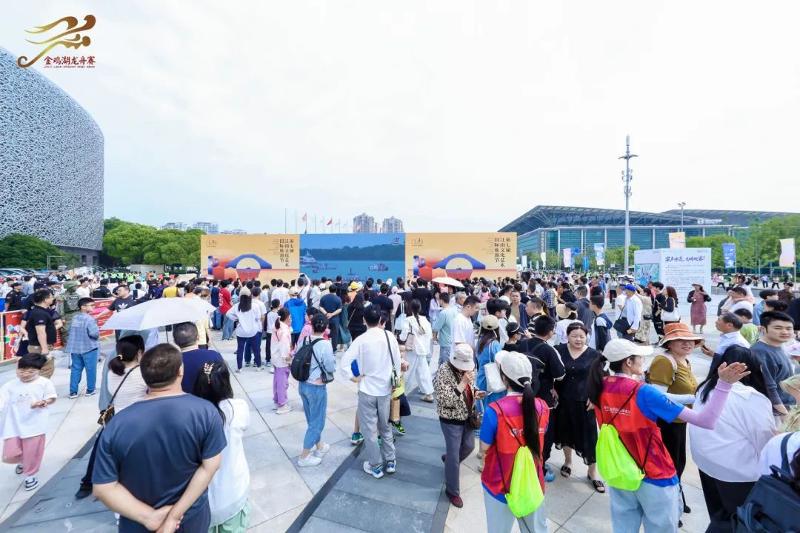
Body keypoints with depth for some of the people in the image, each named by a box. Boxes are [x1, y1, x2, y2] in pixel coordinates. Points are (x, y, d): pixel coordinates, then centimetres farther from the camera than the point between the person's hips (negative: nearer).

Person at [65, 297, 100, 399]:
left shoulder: (74, 318, 7)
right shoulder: (89, 319, -18)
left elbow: (71, 330, 12)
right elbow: (94, 333, -25)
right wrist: (97, 334, -4)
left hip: (74, 348, 7)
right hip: (88, 347, -7)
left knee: (75, 369, 13)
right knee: (91, 369, 6)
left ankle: (73, 392, 14)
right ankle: (90, 390, 15)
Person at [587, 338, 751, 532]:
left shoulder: (599, 388, -10)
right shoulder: (644, 393, -25)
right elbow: (705, 421, -24)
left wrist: (636, 379, 15)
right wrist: (724, 383, -25)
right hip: (653, 476, -4)